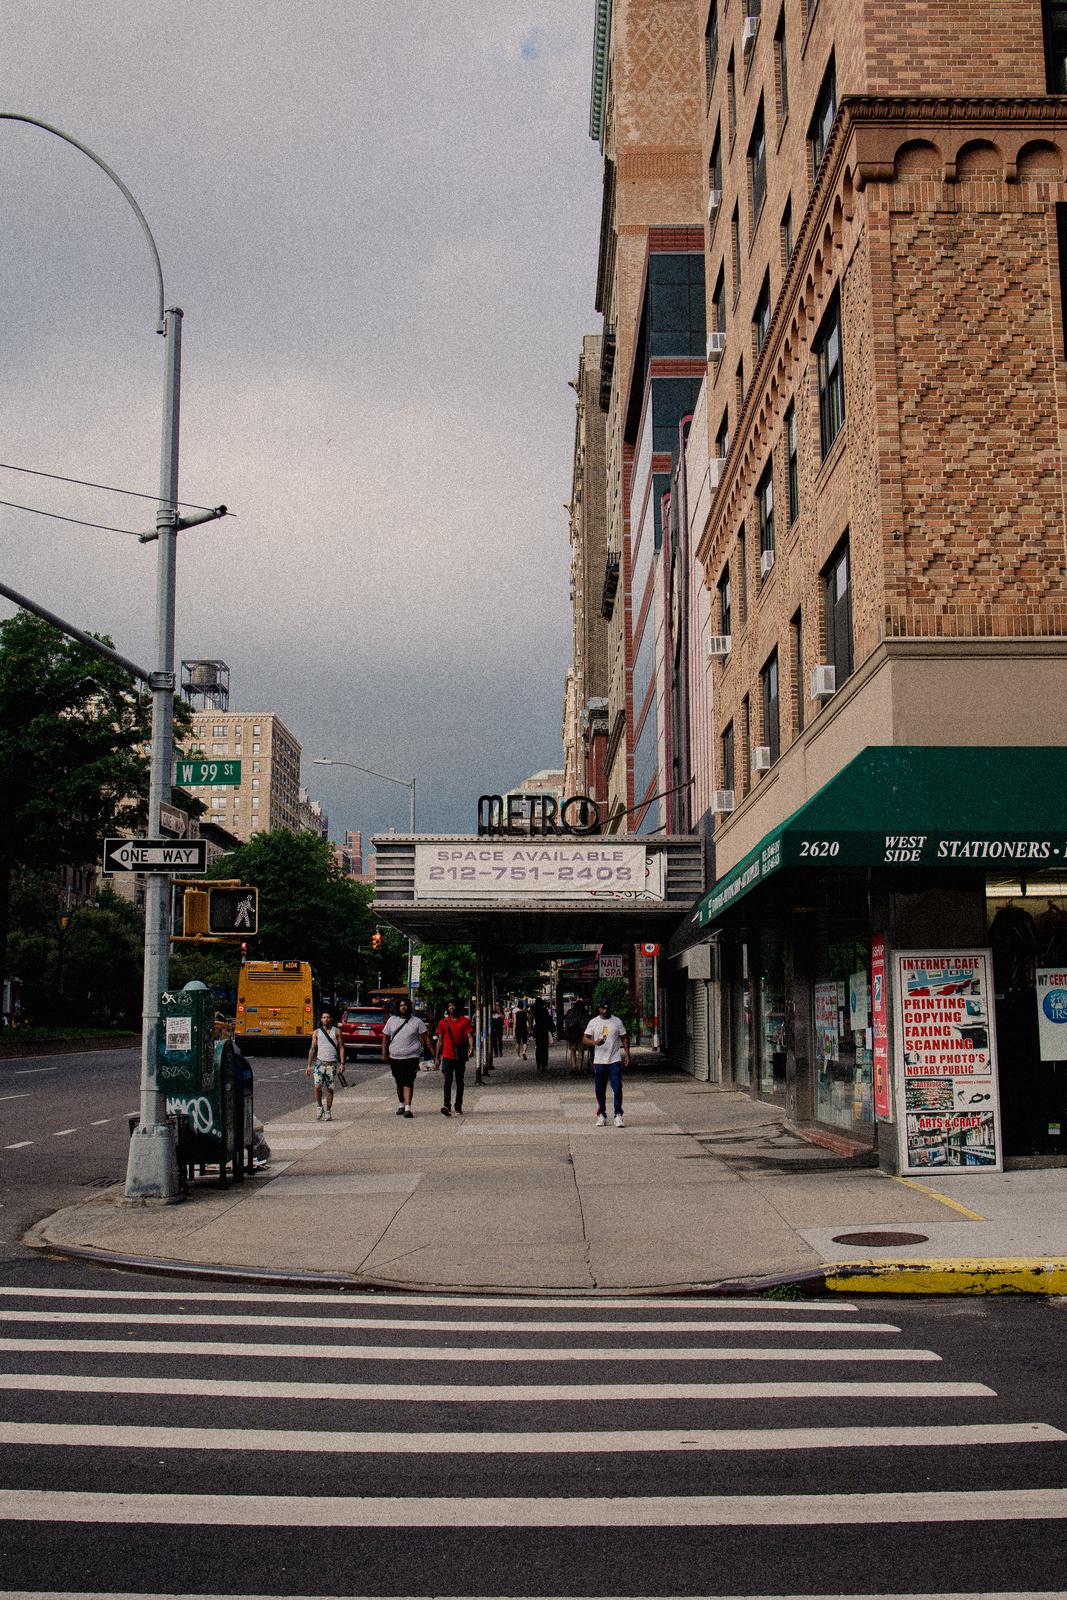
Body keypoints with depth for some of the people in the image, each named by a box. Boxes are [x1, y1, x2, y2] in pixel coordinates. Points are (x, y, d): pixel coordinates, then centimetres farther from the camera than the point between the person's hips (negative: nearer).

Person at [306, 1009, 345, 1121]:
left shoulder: (337, 1031, 6)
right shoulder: (316, 1032, 9)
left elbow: (341, 1048, 3)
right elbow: (312, 1049, 9)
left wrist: (342, 1063, -6)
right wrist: (309, 1065, 3)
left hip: (332, 1063, 0)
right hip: (319, 1062, 0)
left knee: (330, 1089, 1)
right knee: (317, 1086, -12)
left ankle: (328, 1112, 11)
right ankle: (320, 1108, 8)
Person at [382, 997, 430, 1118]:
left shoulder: (417, 1021, 2)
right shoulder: (392, 1020, 9)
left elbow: (425, 1037, 1)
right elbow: (385, 1037, 12)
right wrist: (384, 1053, 3)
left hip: (411, 1057, -4)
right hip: (394, 1058, 4)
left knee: (408, 1082, -13)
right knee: (399, 1083, 14)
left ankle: (408, 1108, -16)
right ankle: (401, 1104, 31)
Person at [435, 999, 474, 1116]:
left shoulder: (464, 1021, 3)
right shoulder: (443, 1022, 7)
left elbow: (469, 1036, -1)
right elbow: (440, 1040, 12)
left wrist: (470, 1048, -20)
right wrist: (437, 1057, 11)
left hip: (460, 1057, 0)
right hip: (447, 1057, 0)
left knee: (459, 1082, 8)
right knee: (448, 1081, -12)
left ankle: (458, 1107, 15)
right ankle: (447, 1106, -23)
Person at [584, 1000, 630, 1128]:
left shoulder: (617, 1021, 5)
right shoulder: (593, 1022, 5)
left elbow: (624, 1039, 10)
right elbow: (586, 1039, 2)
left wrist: (627, 1054, 0)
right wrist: (595, 1042, -18)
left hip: (615, 1060, -1)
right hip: (599, 1061, 1)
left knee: (617, 1088, -9)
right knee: (599, 1090, 6)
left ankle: (618, 1116, -6)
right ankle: (601, 1116, 15)